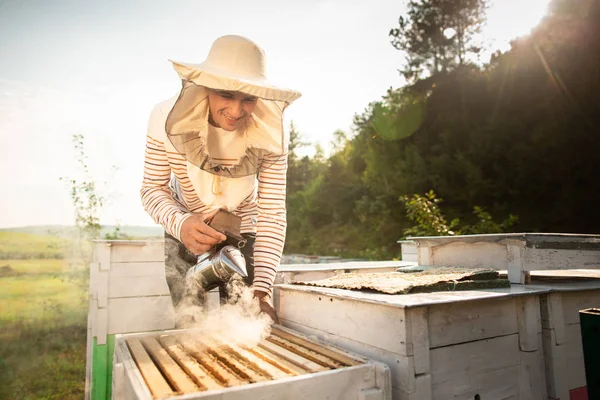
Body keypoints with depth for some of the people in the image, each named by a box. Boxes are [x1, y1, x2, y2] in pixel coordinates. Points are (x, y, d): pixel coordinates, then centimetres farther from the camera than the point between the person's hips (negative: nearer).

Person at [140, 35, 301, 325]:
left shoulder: (271, 133, -25)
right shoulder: (167, 118, -25)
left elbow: (272, 214, -24)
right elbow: (152, 188, -15)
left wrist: (262, 291, -30)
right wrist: (180, 224, -37)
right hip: (185, 232, 0)